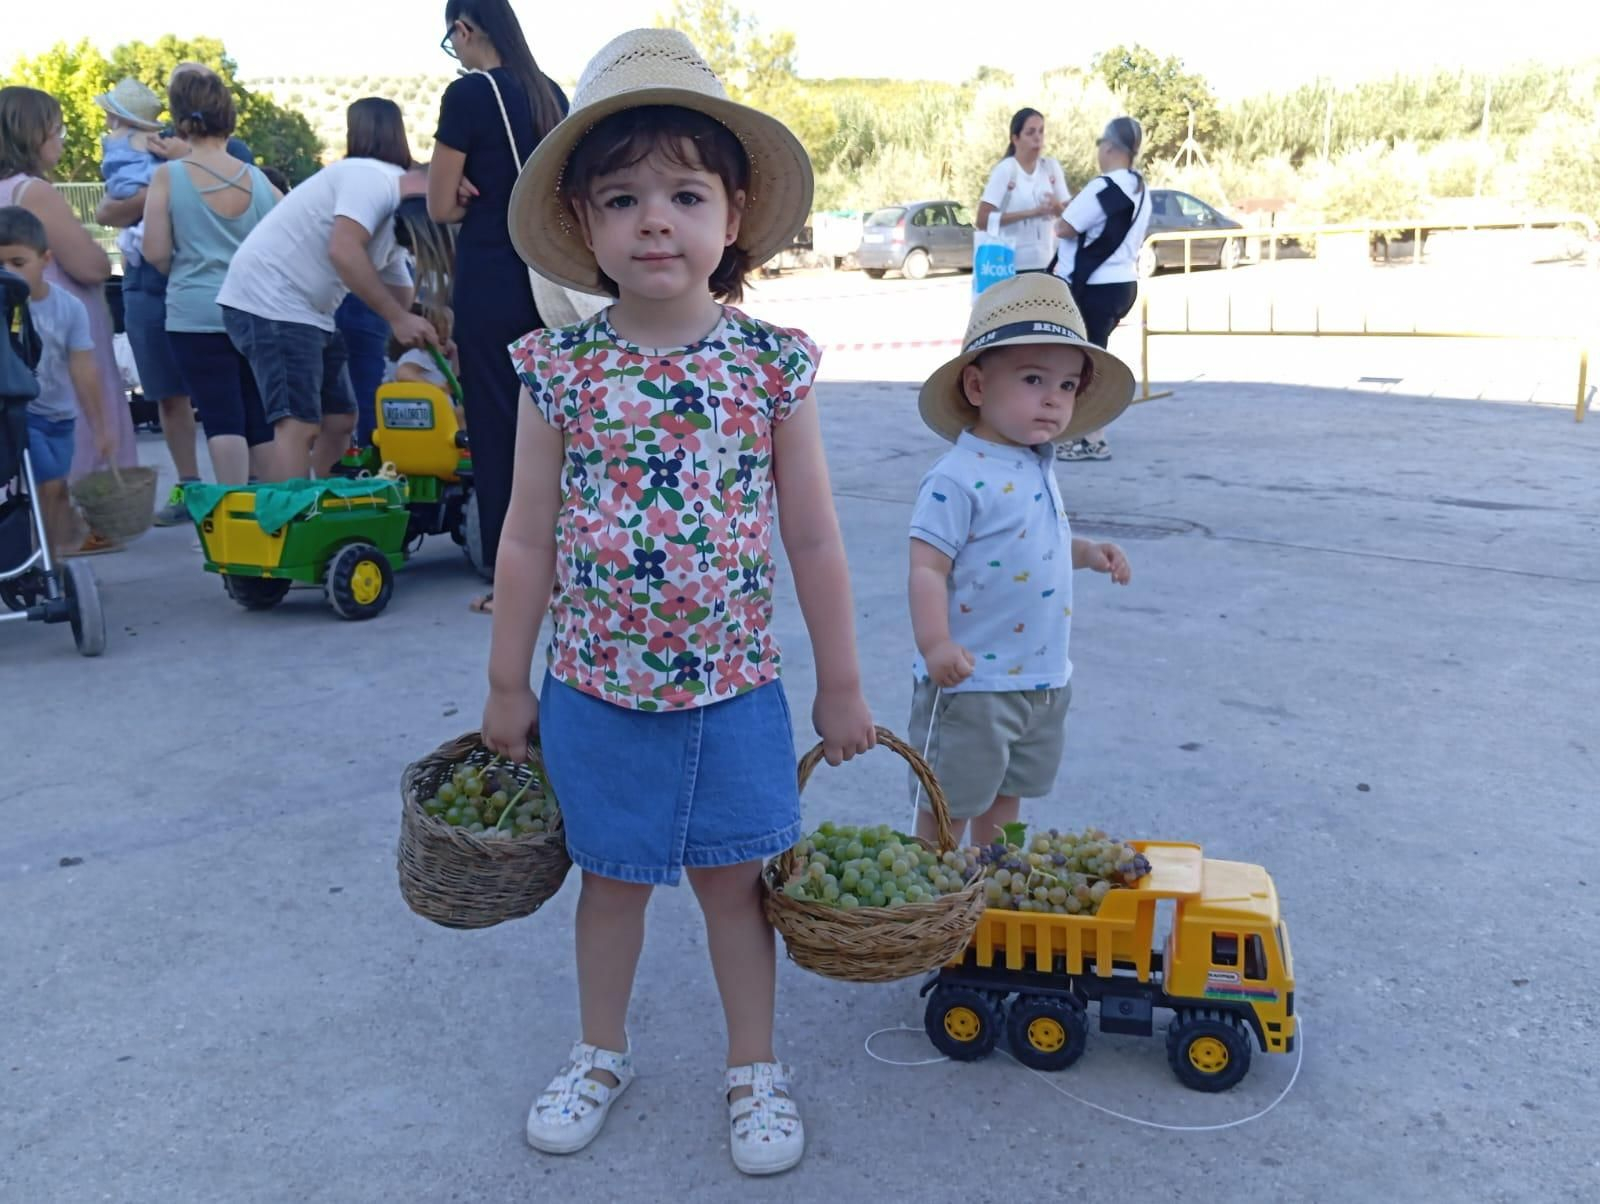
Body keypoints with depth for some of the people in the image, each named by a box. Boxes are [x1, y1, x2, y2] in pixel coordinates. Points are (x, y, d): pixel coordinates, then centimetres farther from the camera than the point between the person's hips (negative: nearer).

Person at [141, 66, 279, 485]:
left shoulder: (169, 176, -5)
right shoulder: (258, 179, 3)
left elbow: (156, 254, -6)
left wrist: (182, 271, 15)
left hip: (197, 314, -3)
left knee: (222, 417, -3)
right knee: (262, 416, 10)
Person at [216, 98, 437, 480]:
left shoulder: (397, 221, 18)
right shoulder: (374, 178, -12)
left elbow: (402, 299, 22)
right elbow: (343, 253, -26)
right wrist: (397, 318, -23)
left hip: (308, 312, 11)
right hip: (269, 301, -11)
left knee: (341, 419, 12)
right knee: (299, 425, -17)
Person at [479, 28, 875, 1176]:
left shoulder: (772, 364, -9)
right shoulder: (560, 367, -8)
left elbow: (813, 538, -3)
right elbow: (529, 537, -1)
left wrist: (841, 683, 3)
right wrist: (509, 683, 5)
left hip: (734, 688, 0)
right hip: (595, 686, 1)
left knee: (735, 877, 13)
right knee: (610, 875, 18)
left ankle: (756, 1069, 34)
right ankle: (602, 1053, 41)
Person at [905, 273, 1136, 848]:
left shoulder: (1039, 468, 7)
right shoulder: (958, 478, -20)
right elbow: (927, 568, -23)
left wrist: (1085, 552, 7)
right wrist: (936, 644, -33)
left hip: (1043, 680, 9)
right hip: (971, 682, -8)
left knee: (1007, 797, 24)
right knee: (948, 807, 7)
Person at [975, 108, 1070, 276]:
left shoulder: (1052, 167, 5)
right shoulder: (1005, 170, -8)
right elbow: (983, 220, -16)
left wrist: (1057, 208, -14)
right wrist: (1032, 212, -21)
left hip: (1046, 263, 5)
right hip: (1011, 265, -5)